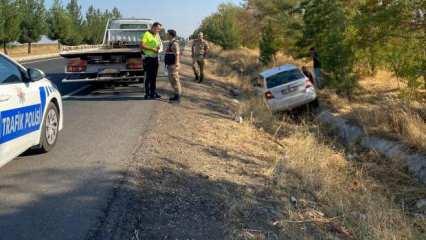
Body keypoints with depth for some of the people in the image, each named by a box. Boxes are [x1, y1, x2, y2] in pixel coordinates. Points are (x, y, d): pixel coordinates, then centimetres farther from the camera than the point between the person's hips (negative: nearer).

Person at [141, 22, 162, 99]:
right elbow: (142, 45, -17)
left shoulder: (157, 35, 12)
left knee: (154, 76, 12)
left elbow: (159, 43, 23)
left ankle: (153, 93, 20)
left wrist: (159, 47, -1)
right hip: (148, 58, -7)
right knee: (148, 77, -4)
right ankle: (147, 94, 1)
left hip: (155, 57, 7)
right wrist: (152, 48, -19)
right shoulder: (146, 34, -11)